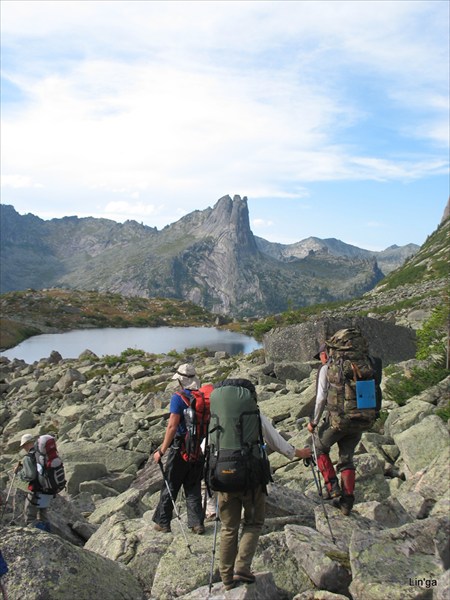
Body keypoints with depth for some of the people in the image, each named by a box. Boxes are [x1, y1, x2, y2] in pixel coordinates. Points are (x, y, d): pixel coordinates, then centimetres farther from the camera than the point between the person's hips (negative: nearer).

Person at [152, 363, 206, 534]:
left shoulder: (178, 398, -14)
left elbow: (172, 426, -19)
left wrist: (162, 450, -14)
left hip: (181, 448, -5)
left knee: (170, 486, 9)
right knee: (194, 488, 14)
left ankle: (162, 522, 18)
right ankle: (197, 524, 13)